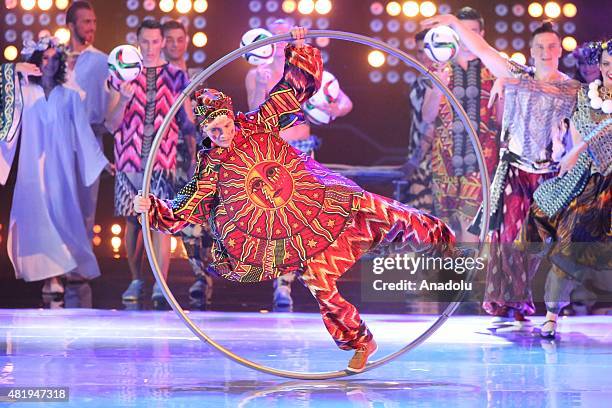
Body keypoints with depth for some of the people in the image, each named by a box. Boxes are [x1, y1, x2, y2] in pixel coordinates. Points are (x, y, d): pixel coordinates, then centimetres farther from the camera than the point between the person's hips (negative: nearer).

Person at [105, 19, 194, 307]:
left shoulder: (176, 77, 6)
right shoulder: (123, 75, 7)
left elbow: (189, 122, 8)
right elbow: (111, 124, 3)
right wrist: (124, 99, -13)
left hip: (163, 160, -2)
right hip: (130, 158, 2)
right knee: (132, 221, 5)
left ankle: (160, 287, -9)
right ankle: (136, 281, 16)